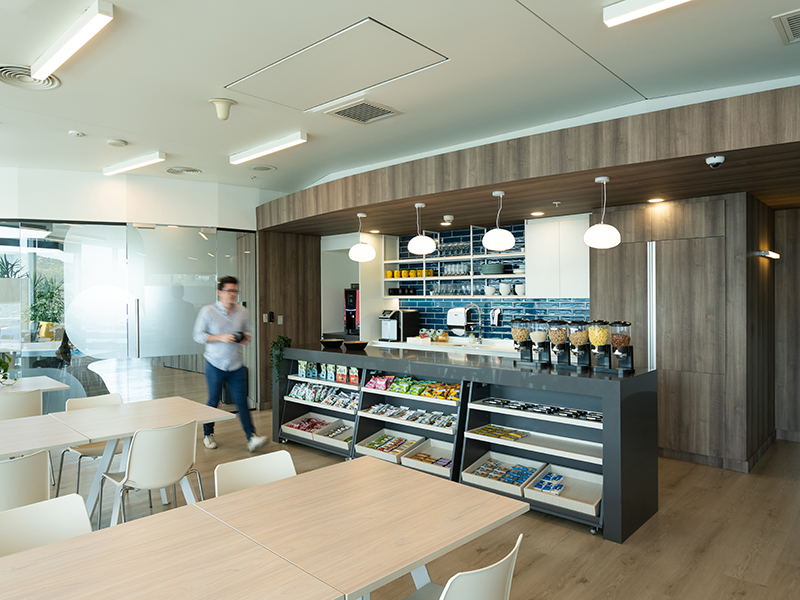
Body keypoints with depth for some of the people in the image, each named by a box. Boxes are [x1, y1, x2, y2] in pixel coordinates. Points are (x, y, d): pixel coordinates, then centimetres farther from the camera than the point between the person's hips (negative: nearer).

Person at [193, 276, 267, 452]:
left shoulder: (242, 311, 6)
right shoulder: (208, 311, -5)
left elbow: (247, 331, 17)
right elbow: (197, 335, -6)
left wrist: (245, 338, -7)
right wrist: (221, 338, -18)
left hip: (236, 366, 2)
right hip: (215, 365, -2)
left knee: (242, 402, -2)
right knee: (213, 402, 11)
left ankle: (252, 438, -5)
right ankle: (208, 435, 32)